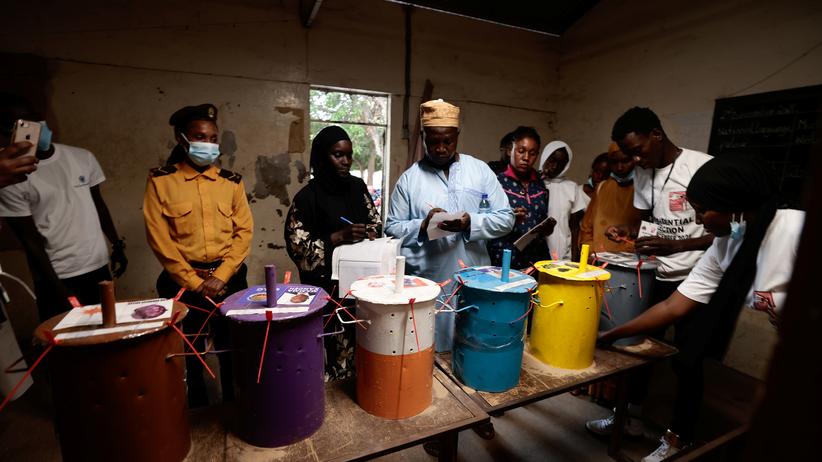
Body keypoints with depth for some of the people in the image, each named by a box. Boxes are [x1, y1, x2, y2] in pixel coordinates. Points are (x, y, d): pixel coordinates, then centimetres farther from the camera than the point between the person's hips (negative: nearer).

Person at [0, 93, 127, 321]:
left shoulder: (82, 157, 3)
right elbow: (30, 241, -8)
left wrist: (117, 244, 13)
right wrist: (58, 289, -10)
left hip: (98, 266, 3)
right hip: (57, 277, -3)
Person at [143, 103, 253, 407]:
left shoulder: (231, 182, 4)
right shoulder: (161, 181, -2)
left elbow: (244, 231, 0)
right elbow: (159, 238, -6)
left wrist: (221, 277, -9)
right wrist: (195, 282, -9)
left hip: (229, 277, 1)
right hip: (183, 280, -1)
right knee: (188, 352, 13)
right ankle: (197, 411, 35)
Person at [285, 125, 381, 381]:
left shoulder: (358, 187, 5)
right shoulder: (308, 196, -10)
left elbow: (376, 221, 17)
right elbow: (296, 246, -11)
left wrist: (371, 231, -6)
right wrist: (337, 238, -20)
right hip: (327, 286, -4)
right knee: (334, 348, -2)